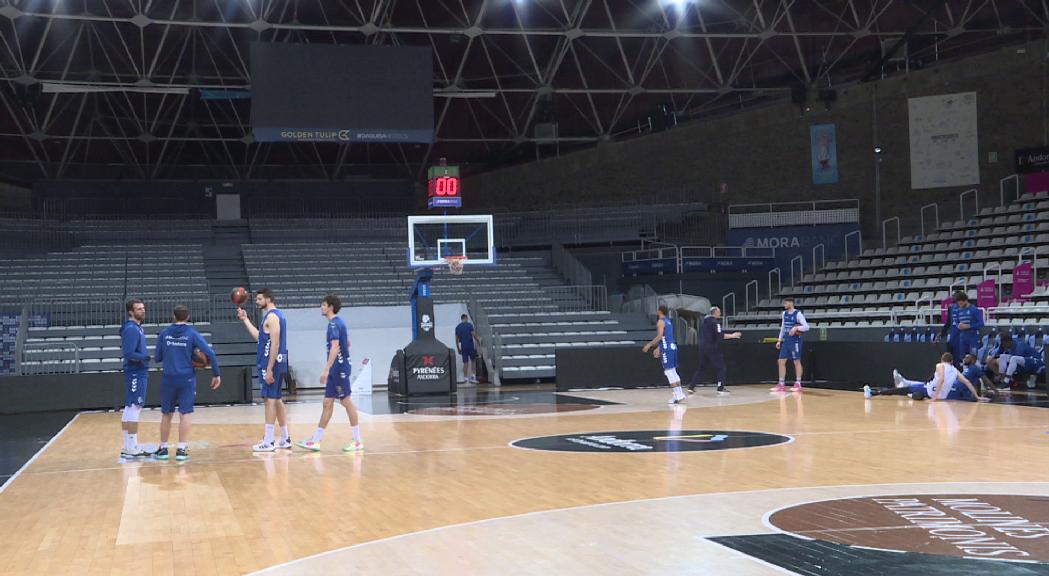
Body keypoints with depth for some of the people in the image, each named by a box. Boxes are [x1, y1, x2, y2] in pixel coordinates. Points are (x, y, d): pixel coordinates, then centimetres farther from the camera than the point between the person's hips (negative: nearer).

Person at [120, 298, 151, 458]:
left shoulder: (136, 328, 14)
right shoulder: (131, 329, -15)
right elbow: (129, 354, -22)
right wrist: (146, 357, -16)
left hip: (139, 373, 10)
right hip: (136, 374, -10)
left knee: (129, 409, 12)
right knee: (134, 408, -8)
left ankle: (127, 447, 17)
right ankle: (132, 448, -6)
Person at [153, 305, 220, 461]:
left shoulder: (164, 333, 3)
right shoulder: (192, 333, -4)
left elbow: (158, 357, 7)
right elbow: (210, 353, -11)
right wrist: (216, 374, -4)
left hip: (168, 379, 2)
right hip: (187, 379, -2)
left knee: (166, 414, 14)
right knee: (185, 414, 2)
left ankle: (163, 448, 21)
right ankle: (181, 450, -2)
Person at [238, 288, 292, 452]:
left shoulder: (272, 316, -13)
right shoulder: (276, 315, 17)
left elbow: (275, 344, -20)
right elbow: (259, 337, 23)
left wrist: (269, 369, -22)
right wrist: (245, 320, 24)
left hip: (271, 364, -10)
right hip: (278, 364, 10)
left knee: (270, 400, -8)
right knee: (276, 400, 13)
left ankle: (268, 442, -6)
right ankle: (285, 439, 17)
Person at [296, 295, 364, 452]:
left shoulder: (334, 324, -15)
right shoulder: (339, 323, 14)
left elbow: (335, 347, -24)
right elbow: (347, 343, 24)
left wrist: (326, 370, -29)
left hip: (339, 368, -10)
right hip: (336, 369, 10)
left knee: (346, 402, -4)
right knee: (327, 403, 9)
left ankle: (358, 441, 2)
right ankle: (316, 441, 12)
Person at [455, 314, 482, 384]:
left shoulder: (457, 327, 6)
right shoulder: (469, 325, -6)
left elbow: (456, 339, 8)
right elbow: (474, 335, -13)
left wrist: (458, 348, 15)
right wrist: (478, 341, -1)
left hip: (463, 347, 3)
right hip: (471, 346, -3)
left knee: (465, 363, 5)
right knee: (473, 360, 13)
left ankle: (466, 378, 3)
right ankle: (473, 376, 4)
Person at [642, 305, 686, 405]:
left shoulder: (660, 321, -9)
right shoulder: (668, 321, 20)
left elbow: (659, 336, -19)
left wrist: (649, 345, -15)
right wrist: (658, 348, 31)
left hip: (667, 349, -9)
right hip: (672, 347, 9)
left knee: (669, 372, -8)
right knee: (673, 372, 14)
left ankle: (679, 396, -11)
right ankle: (679, 395, 13)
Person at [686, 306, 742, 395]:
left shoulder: (704, 322, 15)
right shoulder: (715, 322, -11)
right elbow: (720, 335, -20)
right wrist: (732, 336, -11)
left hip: (702, 347, 7)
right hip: (712, 348, -7)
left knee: (700, 368, 13)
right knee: (720, 367, 1)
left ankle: (691, 387, 9)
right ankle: (720, 388, -5)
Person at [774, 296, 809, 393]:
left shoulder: (798, 314, -11)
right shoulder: (784, 314, 11)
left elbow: (806, 327, -16)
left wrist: (796, 328, -31)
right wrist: (779, 340, 15)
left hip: (795, 341, -7)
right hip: (786, 341, 7)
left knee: (797, 362, -1)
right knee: (781, 361, 3)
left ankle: (798, 384, 6)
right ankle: (781, 385, 7)